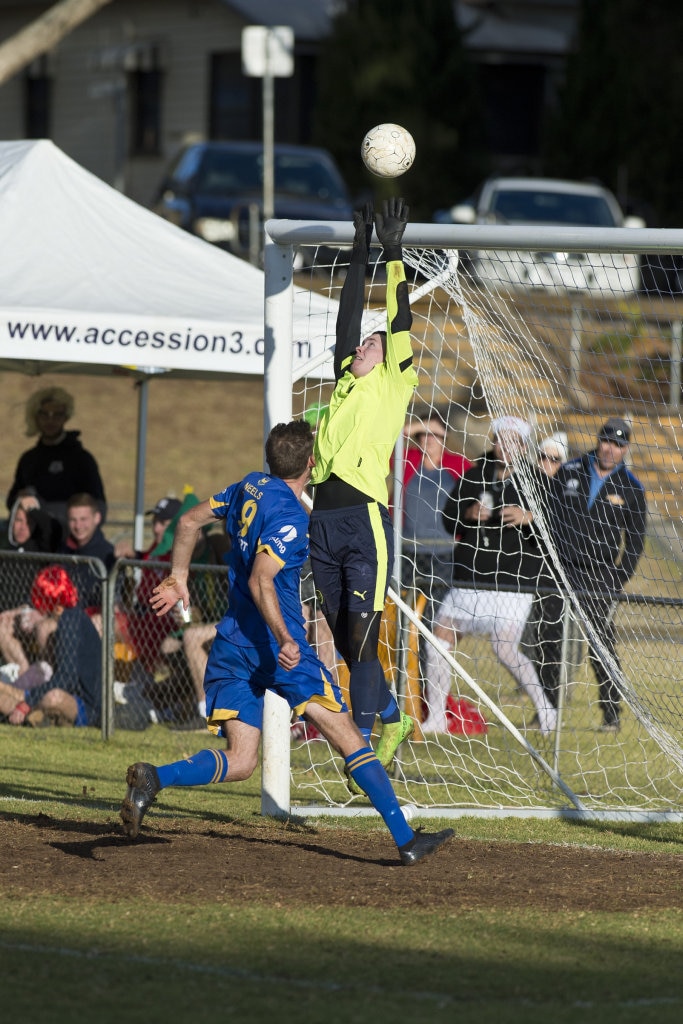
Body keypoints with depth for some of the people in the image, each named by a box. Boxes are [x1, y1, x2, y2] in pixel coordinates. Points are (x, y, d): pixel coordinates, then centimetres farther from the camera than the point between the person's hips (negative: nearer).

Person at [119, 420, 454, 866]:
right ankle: (405, 838, 1)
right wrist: (284, 640, -30)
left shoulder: (250, 487, 11)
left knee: (239, 762, 2)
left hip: (232, 643, 7)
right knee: (349, 739, 1)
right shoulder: (290, 518, -13)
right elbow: (261, 582, -23)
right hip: (278, 645, -7)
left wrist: (178, 578, 30)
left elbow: (191, 520, 21)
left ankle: (154, 777, -23)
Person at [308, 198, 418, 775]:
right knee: (345, 641, 10)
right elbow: (349, 318, 20)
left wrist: (394, 257, 4)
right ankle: (393, 719, 27)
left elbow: (400, 325, 1)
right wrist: (360, 256, 23)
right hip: (324, 521, 6)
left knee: (362, 637, -10)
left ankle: (364, 743, -9)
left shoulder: (393, 382, 6)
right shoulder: (347, 382, 20)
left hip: (366, 517, -6)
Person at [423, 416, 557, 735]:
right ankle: (436, 718, 13)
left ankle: (545, 709, 3)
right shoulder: (474, 476, 11)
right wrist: (468, 514, -10)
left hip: (512, 585, -5)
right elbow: (448, 520, 11)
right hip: (467, 582, 5)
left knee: (505, 649, -16)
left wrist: (529, 518, -27)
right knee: (438, 640, 1)